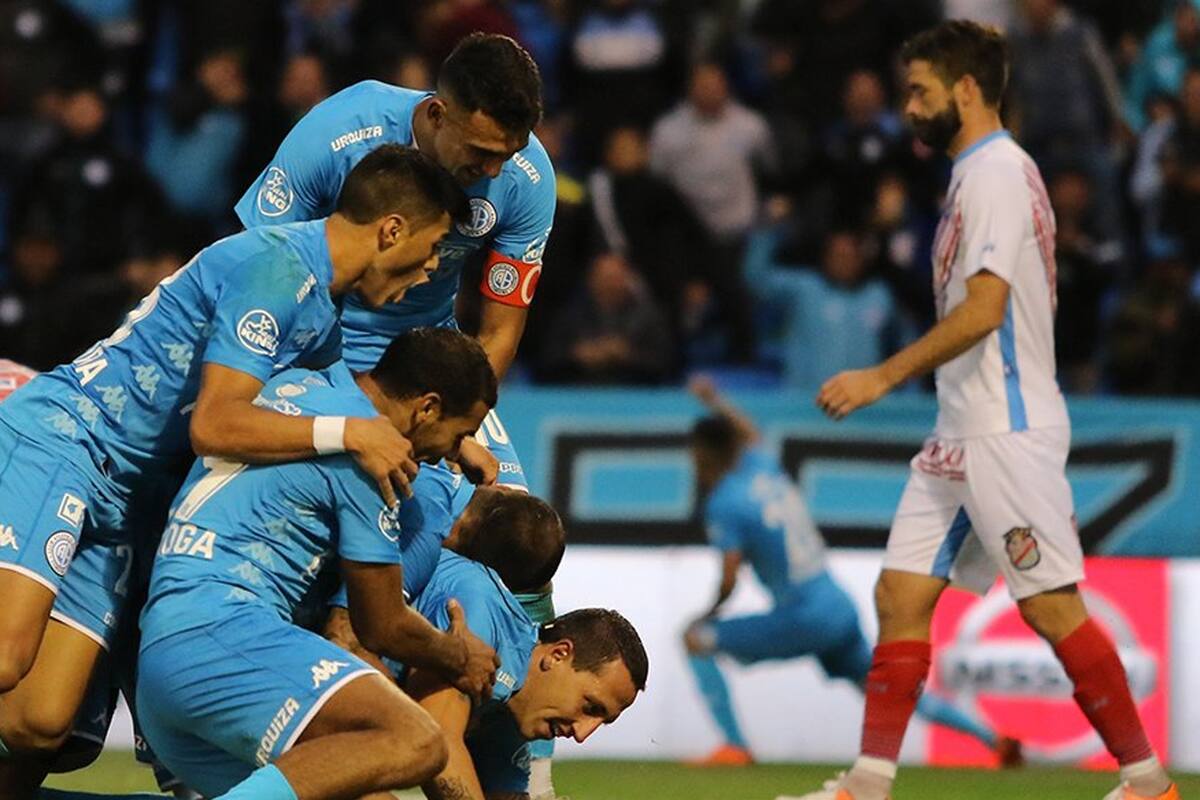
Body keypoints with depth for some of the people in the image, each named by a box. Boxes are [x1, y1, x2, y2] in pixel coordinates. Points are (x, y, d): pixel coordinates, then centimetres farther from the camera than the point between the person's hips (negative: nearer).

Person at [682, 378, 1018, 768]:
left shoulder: (723, 505, -10)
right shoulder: (762, 470, 10)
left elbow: (729, 580, -13)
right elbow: (749, 433, 34)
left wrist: (709, 614, 6)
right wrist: (714, 401, 46)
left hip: (803, 621, -8)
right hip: (842, 608, 8)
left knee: (698, 639, 1)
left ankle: (734, 746, -4)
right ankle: (994, 738, 17)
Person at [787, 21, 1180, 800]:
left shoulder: (996, 173, -13)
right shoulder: (987, 172, 17)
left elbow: (982, 309, -23)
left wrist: (885, 376, -21)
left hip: (1006, 433, -10)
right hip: (964, 435, 10)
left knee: (1053, 606, -7)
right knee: (901, 596, 5)